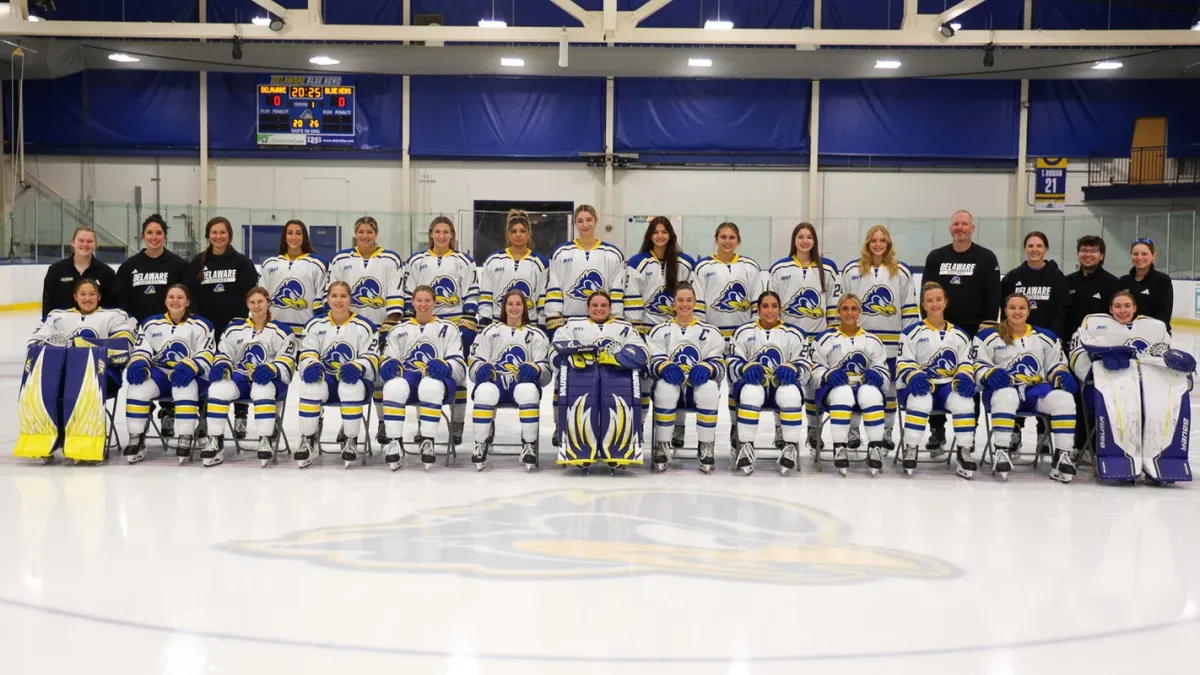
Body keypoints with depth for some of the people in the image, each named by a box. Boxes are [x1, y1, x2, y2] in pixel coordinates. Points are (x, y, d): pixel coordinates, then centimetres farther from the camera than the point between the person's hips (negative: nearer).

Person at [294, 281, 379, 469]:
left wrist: (357, 367, -27)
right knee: (310, 385, -34)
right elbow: (307, 354, 4)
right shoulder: (315, 325, 9)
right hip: (324, 379, 2)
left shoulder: (364, 326, 2)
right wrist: (312, 365, -22)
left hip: (354, 379, -2)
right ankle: (308, 439, -19)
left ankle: (351, 441, -20)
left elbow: (371, 359, -4)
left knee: (350, 386, -38)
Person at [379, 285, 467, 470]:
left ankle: (427, 441, -30)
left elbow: (459, 364, 6)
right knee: (394, 386, -37)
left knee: (430, 385, -41)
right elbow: (388, 360, 15)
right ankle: (394, 442, -30)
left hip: (438, 379, -2)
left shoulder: (448, 328, 16)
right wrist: (389, 365, -11)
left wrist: (445, 366, -19)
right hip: (407, 378, 2)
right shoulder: (399, 330, 22)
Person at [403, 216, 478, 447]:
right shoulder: (416, 261, 7)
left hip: (456, 324, -1)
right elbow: (409, 296, 8)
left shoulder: (464, 261, 4)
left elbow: (471, 295, 2)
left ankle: (457, 426, 6)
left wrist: (469, 323, -6)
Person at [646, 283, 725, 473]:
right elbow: (654, 361, -1)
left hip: (699, 384, 0)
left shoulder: (711, 332, 10)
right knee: (664, 387, -37)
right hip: (671, 383, 0)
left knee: (709, 388, -36)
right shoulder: (660, 330, 11)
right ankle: (662, 446, -23)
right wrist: (665, 367, -26)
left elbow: (719, 364, -1)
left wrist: (705, 369, -26)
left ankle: (706, 448, -23)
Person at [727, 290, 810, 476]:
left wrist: (791, 369, -21)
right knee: (751, 391, -38)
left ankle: (791, 447, -25)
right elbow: (733, 363, 2)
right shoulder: (744, 332, 11)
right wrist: (747, 368, -22)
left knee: (790, 392, -36)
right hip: (753, 384, 0)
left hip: (782, 385, 0)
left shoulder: (793, 335, 11)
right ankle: (745, 447, -30)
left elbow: (805, 368, 3)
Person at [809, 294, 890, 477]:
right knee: (843, 392, -39)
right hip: (835, 388, -1)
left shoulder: (872, 340, 16)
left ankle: (876, 447, -34)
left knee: (870, 393, -37)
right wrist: (829, 375, -17)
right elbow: (816, 368, 5)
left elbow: (883, 369, 13)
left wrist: (876, 375, -12)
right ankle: (839, 448, -38)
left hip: (865, 387, 1)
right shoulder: (826, 338, 10)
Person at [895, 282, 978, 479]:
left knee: (964, 400, -32)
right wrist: (914, 375, -24)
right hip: (919, 386, -2)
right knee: (920, 400, -38)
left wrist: (965, 377, -13)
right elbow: (903, 364, -1)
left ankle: (964, 452, -23)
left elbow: (966, 362, 11)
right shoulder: (912, 333, 7)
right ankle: (910, 450, -27)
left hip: (949, 387, 2)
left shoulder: (959, 335, 16)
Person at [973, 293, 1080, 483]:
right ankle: (1001, 452, -36)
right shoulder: (989, 336, 7)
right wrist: (990, 374, -20)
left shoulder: (1045, 337, 17)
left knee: (1064, 398, -28)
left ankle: (1063, 455, -24)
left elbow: (1056, 365, 20)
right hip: (1002, 388, -3)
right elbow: (978, 365, 2)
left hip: (1035, 391, 3)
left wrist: (1062, 376, -4)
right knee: (1006, 396, -42)